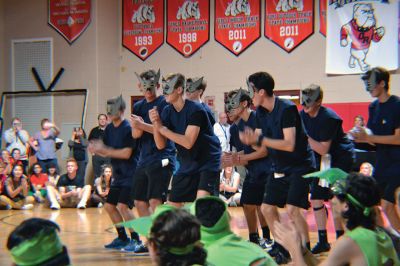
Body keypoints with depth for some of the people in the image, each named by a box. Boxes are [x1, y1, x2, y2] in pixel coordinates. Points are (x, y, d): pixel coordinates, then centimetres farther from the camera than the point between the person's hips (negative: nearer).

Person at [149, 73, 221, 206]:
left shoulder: (195, 109, -20)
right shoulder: (167, 111, 0)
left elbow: (188, 142, -27)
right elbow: (160, 145, -4)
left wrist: (162, 128, -25)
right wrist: (155, 124, -21)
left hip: (207, 161, -7)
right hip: (187, 164, 7)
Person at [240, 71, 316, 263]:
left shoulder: (287, 109, -22)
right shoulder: (260, 112, 3)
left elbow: (289, 145, -27)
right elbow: (260, 142, 5)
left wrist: (260, 139, -28)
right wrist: (250, 140, -18)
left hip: (300, 167, -9)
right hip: (280, 168, 9)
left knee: (292, 209, -20)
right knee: (267, 208, 10)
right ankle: (281, 246, 24)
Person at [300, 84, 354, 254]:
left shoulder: (328, 118, -24)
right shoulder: (303, 115, -1)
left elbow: (323, 149, -25)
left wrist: (305, 137, -25)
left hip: (341, 159, -8)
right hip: (322, 161, 8)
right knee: (316, 200, 5)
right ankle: (323, 242, 14)